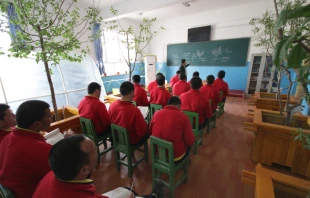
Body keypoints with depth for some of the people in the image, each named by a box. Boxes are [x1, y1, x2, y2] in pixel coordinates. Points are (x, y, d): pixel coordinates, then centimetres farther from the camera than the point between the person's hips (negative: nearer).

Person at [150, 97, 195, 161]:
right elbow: (190, 141, -15)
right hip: (176, 154, -4)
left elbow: (150, 132, 5)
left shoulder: (156, 113, -8)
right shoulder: (183, 116, -19)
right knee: (189, 142, 25)